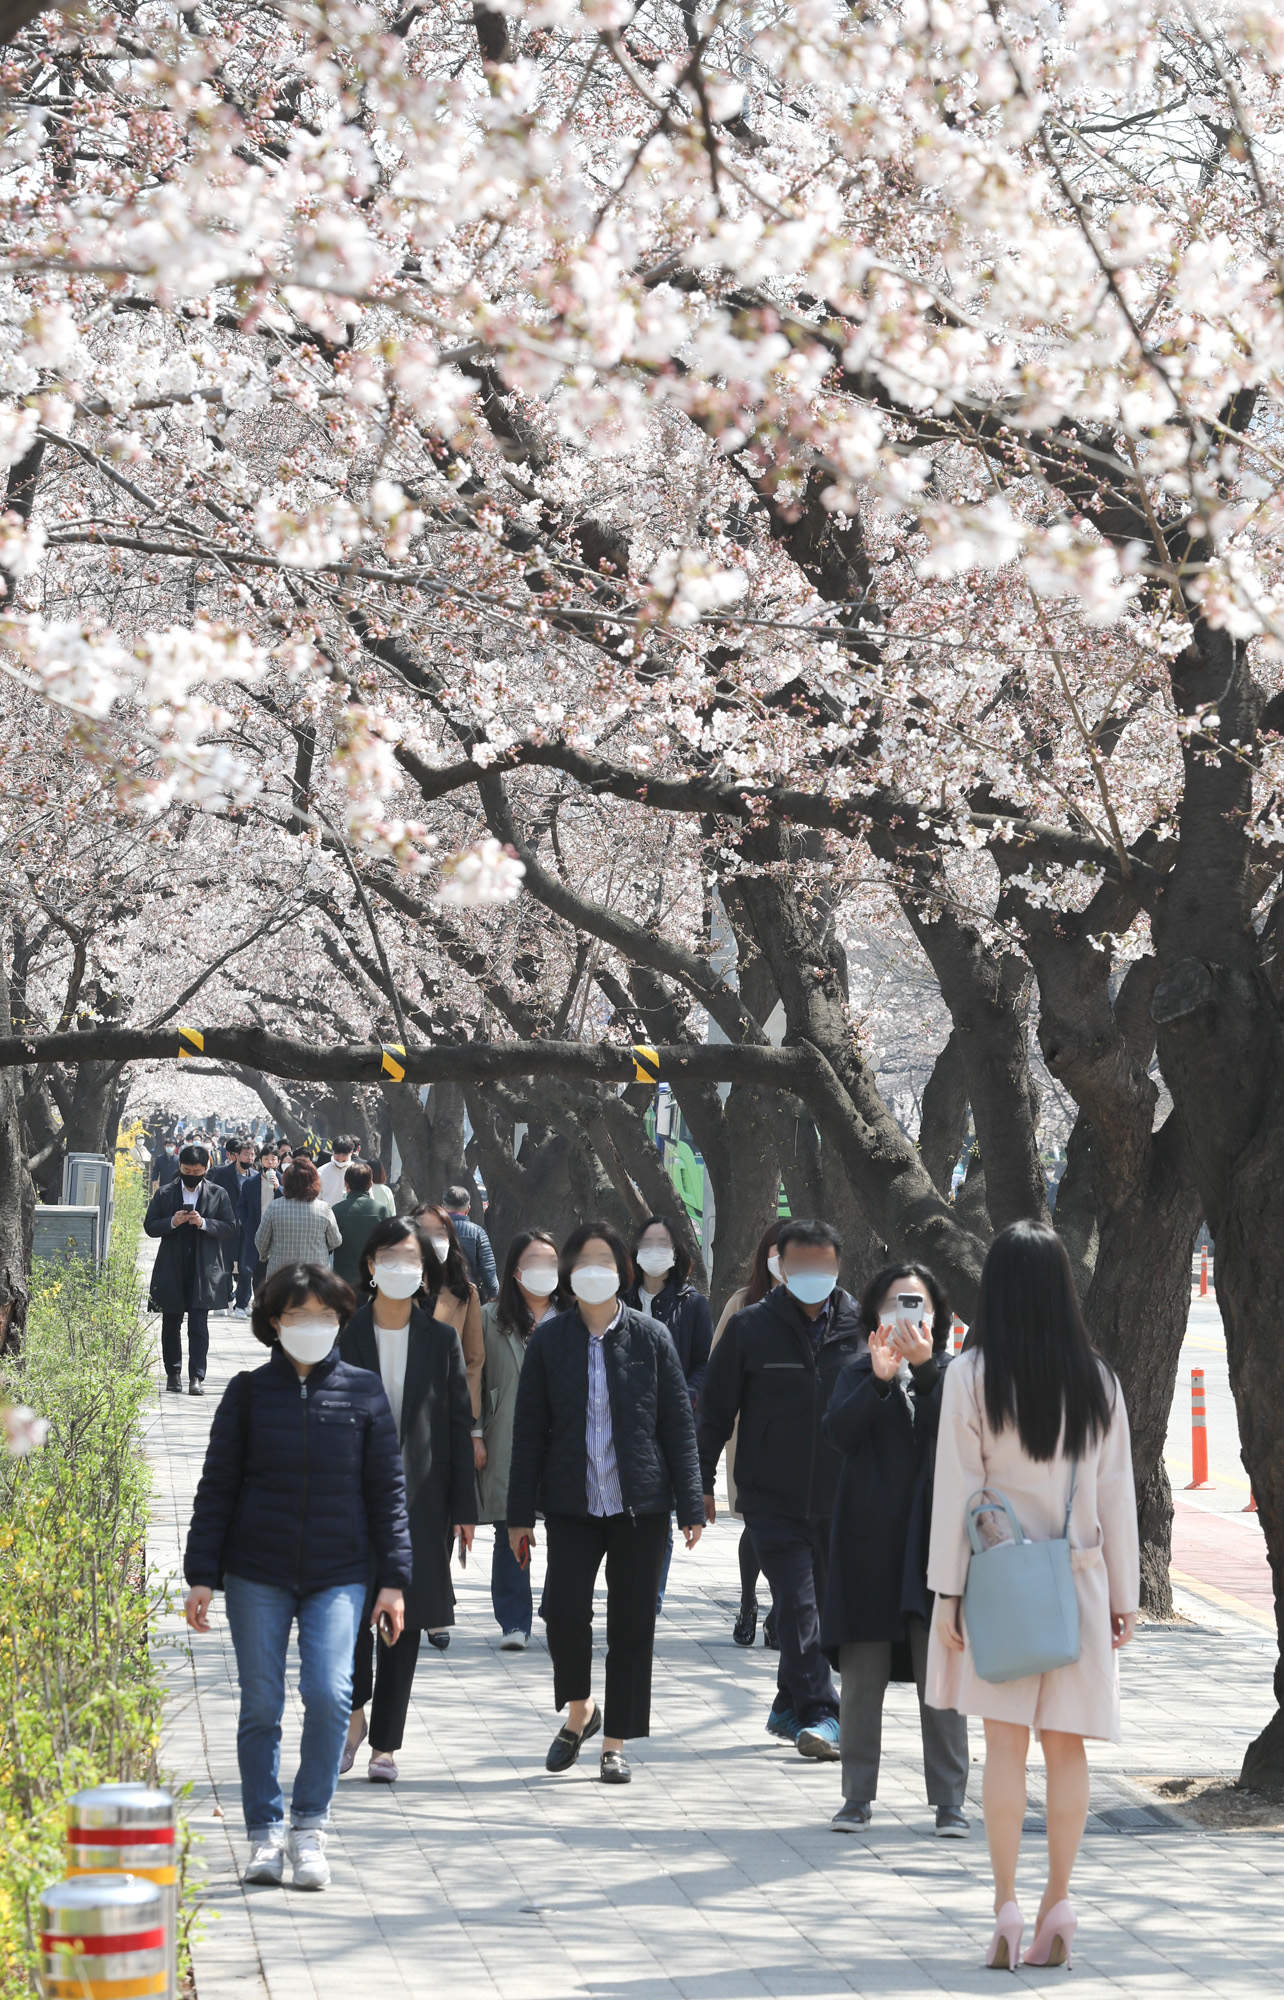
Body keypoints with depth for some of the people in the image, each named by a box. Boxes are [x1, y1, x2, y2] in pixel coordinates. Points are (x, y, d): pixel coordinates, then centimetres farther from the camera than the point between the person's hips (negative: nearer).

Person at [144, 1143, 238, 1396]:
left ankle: (196, 1377, -6)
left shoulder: (217, 1195, 4)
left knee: (199, 1326, -6)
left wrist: (204, 1223, -15)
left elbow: (230, 1228, 1)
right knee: (171, 1325, 9)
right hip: (171, 1269, 2)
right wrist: (172, 1222, -14)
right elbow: (150, 1226, 4)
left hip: (203, 1270, -2)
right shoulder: (164, 1194, 6)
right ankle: (173, 1374, 20)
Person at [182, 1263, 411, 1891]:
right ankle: (265, 1834, 13)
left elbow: (388, 1491, 6)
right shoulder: (249, 1392, 4)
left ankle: (310, 1828, 1)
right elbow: (217, 1487, 6)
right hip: (257, 1573, 1)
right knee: (260, 1705, 1)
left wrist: (393, 1579, 1)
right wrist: (201, 1575, 1)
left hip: (338, 1574, 0)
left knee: (329, 1694, -14)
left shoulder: (363, 1392, 4)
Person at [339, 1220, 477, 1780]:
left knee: (405, 1618, 4)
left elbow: (458, 1425, 4)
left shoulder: (441, 1339, 4)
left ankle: (385, 1743, 12)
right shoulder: (344, 1334, 1)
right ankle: (354, 1712, 13)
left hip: (420, 1497, 1)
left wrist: (463, 1507, 0)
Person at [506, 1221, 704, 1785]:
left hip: (639, 1504, 0)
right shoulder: (549, 1339, 3)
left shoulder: (650, 1337, 2)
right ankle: (578, 1710, 12)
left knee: (632, 1623, 2)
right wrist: (520, 1514, 3)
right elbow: (529, 1430, 6)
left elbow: (678, 1425, 4)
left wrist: (690, 1506, -1)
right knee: (564, 1607, -15)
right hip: (572, 1501, 0)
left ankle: (615, 1744, 14)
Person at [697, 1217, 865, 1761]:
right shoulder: (750, 1328, -3)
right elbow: (715, 1410, 2)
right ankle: (819, 1714, -10)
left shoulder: (860, 1326, 1)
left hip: (840, 1500, 3)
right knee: (797, 1605, -10)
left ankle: (790, 1708, 25)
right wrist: (702, 1483, -2)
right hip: (773, 1497, -2)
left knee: (825, 1607, 11)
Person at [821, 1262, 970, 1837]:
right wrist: (879, 1379, -23)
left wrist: (923, 1368, -25)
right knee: (862, 1675, 3)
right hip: (868, 1539, 1)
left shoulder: (952, 1373, 7)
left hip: (932, 1539, -1)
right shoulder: (859, 1373, 9)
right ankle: (858, 1796, 11)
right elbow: (839, 1432, -9)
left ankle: (949, 1800, 2)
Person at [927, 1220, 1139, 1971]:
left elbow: (957, 1487, -8)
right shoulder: (1098, 1380, 0)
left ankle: (1008, 1909, -1)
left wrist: (948, 1592, -3)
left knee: (1005, 1744, 1)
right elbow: (1118, 1496, 3)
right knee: (1066, 1744, 7)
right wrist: (1124, 1596, 9)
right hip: (1078, 1579, 2)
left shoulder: (973, 1374, -8)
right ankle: (1058, 1905, 8)